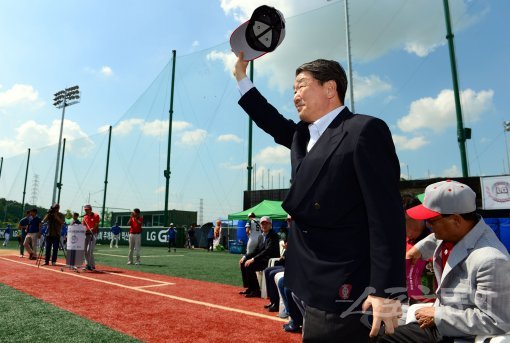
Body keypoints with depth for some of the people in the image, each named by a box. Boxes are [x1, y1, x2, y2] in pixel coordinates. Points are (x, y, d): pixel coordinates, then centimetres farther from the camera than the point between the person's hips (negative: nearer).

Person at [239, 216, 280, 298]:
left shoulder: (274, 236, -14)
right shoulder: (261, 237, 15)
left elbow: (267, 251, -24)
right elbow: (256, 251, 15)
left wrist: (253, 259, -27)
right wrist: (245, 257, -1)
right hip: (263, 259, 9)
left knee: (249, 266, -24)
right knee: (243, 263, 1)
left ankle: (256, 290, -13)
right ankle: (249, 288, 8)